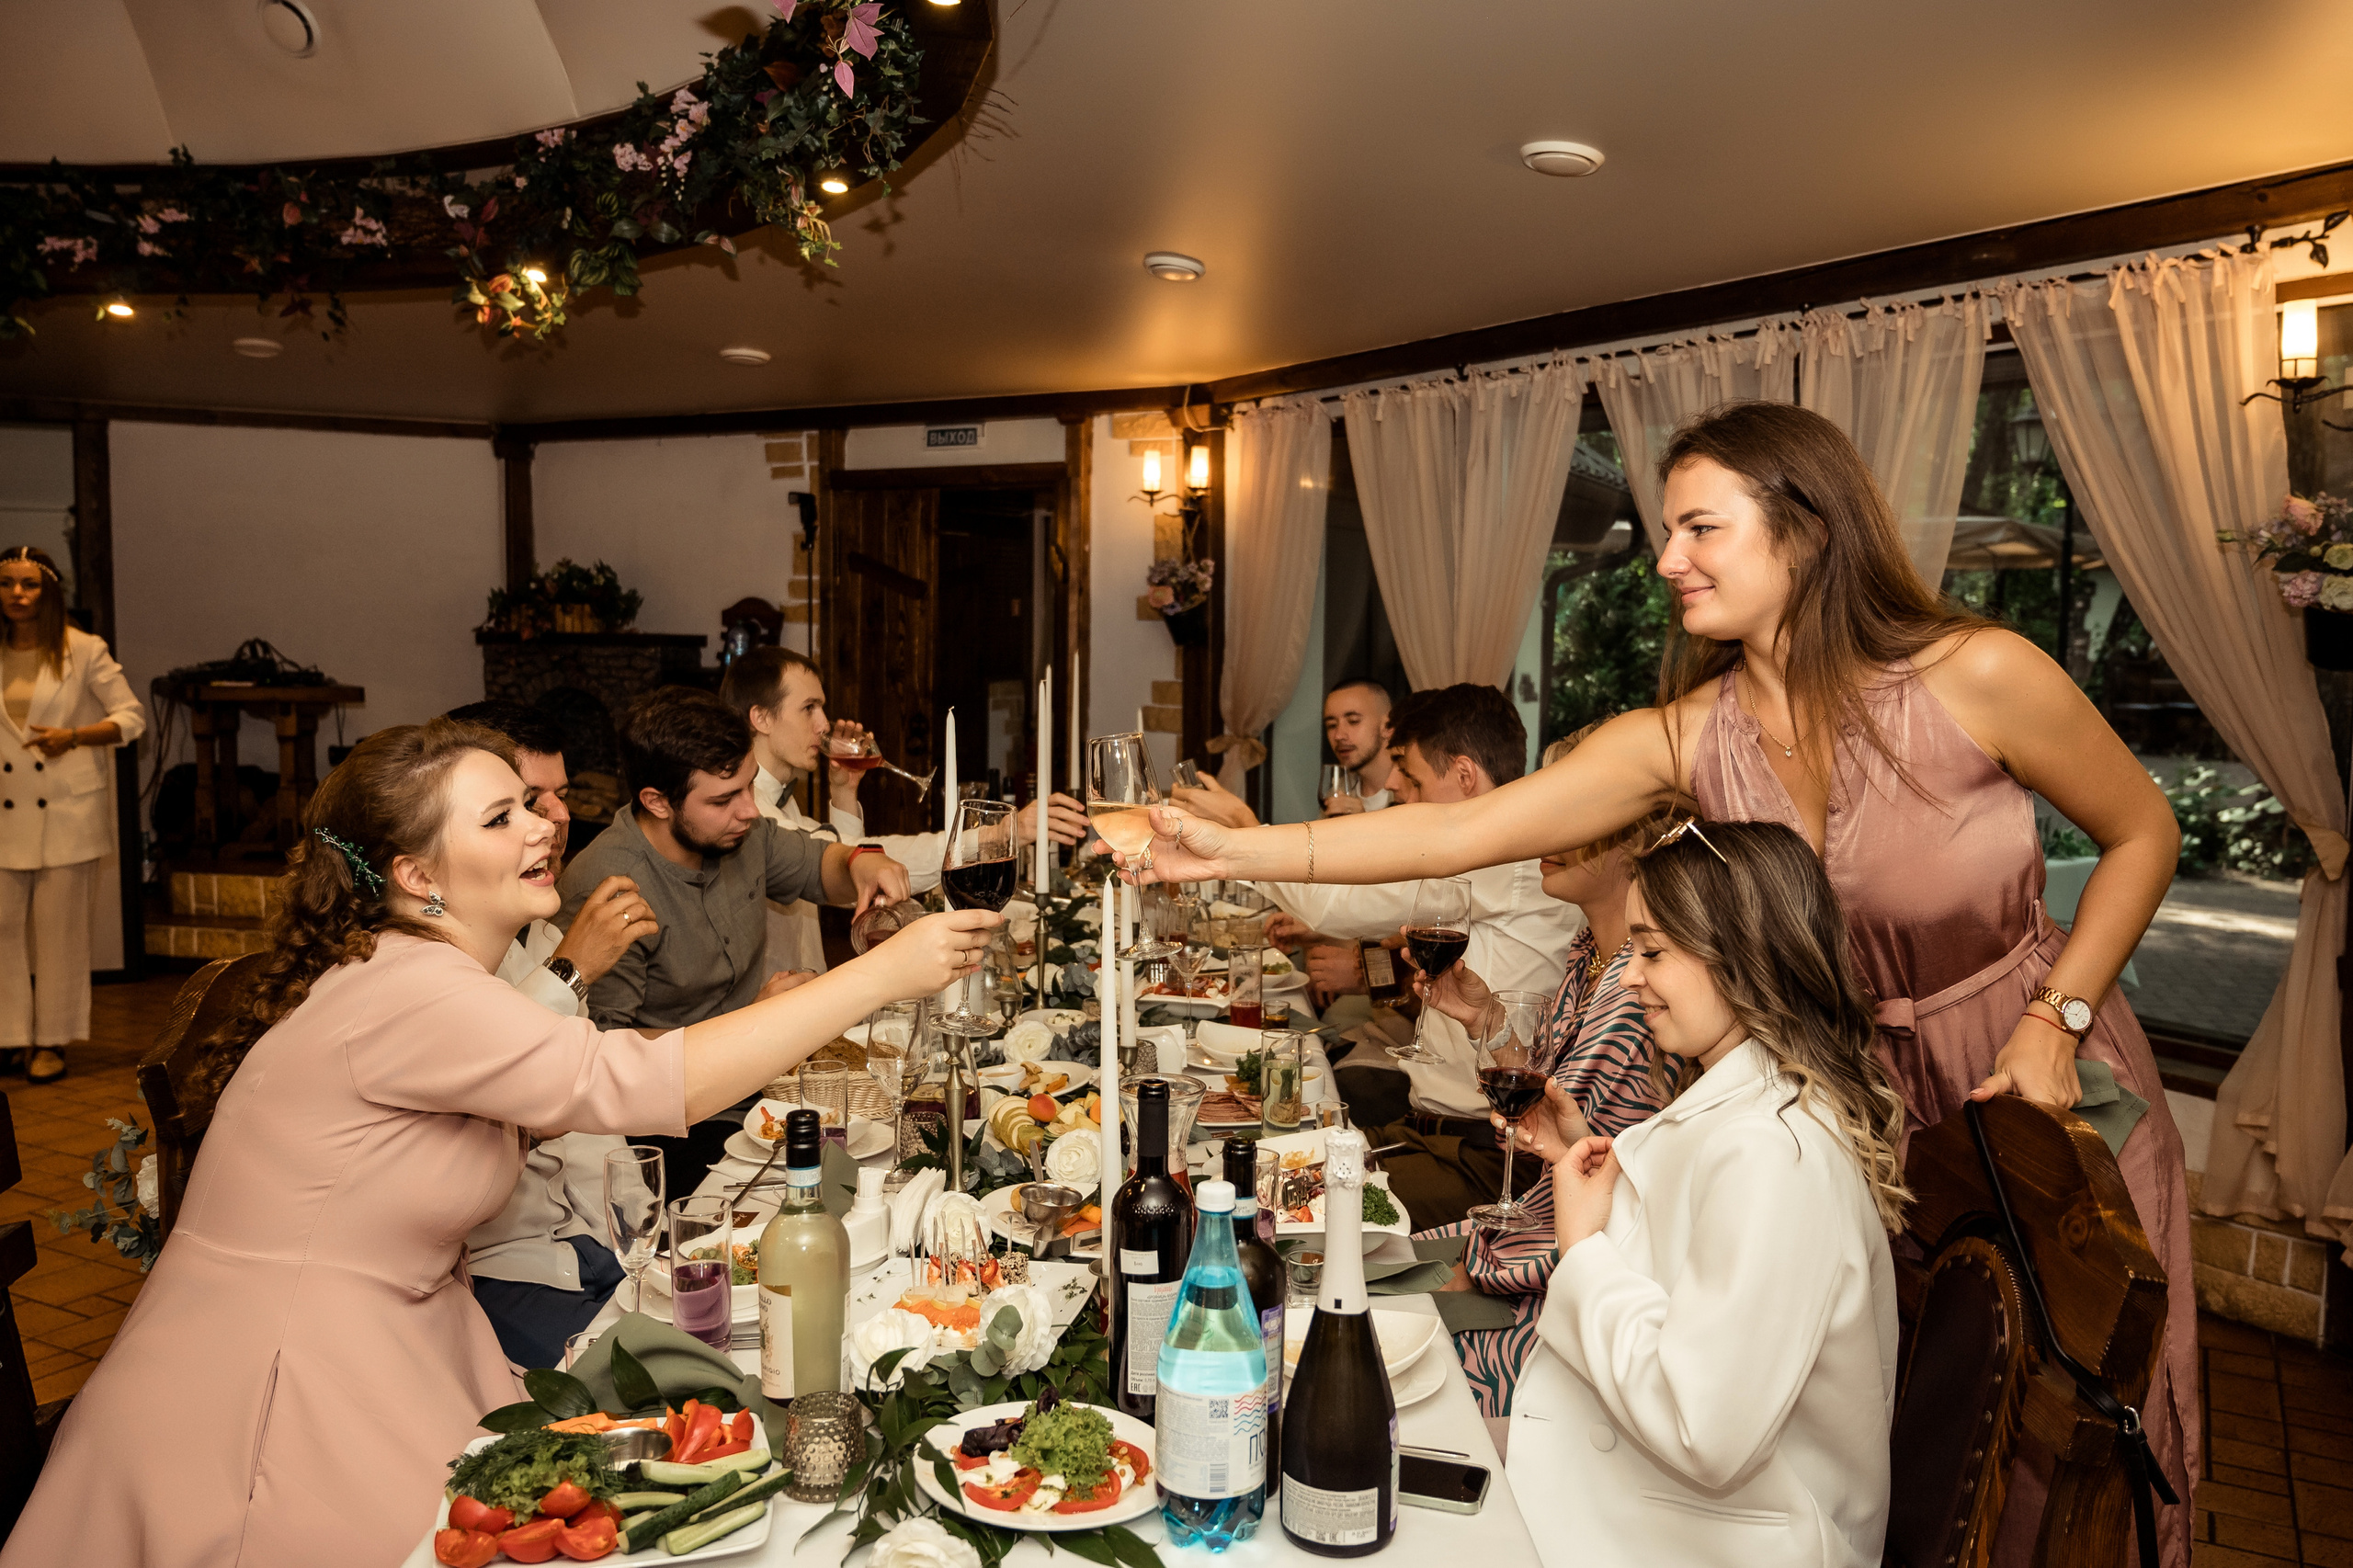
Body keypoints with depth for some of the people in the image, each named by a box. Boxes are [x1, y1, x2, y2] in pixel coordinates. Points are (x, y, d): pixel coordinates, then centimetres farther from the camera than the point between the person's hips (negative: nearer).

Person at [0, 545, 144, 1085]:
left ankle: (52, 1041, 12)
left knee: (59, 929, 2)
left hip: (66, 814, -3)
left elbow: (132, 718, -1)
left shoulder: (83, 651, -3)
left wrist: (73, 736, -13)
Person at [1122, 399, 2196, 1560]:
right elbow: (1461, 832, -19)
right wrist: (1238, 851, -25)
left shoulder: (1976, 677, -20)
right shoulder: (1685, 737, -13)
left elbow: (2142, 834, -4)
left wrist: (2056, 1020, -14)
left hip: (2044, 1076, -2)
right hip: (1861, 1102, 2)